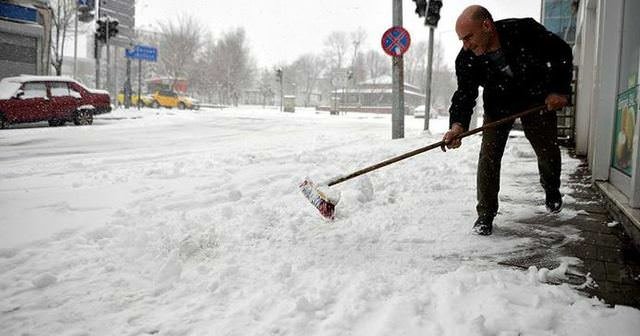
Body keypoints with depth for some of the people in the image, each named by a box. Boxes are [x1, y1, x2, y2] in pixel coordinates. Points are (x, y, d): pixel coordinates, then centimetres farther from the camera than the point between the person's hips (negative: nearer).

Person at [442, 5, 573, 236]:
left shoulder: (525, 31, -31)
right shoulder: (466, 60, -24)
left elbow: (562, 54, -17)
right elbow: (465, 94, -24)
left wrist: (559, 90, -23)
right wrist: (458, 125, -42)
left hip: (537, 99, 0)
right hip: (498, 103, 1)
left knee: (548, 151, 11)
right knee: (489, 157, -10)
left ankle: (552, 190, 43)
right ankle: (485, 214, 1)